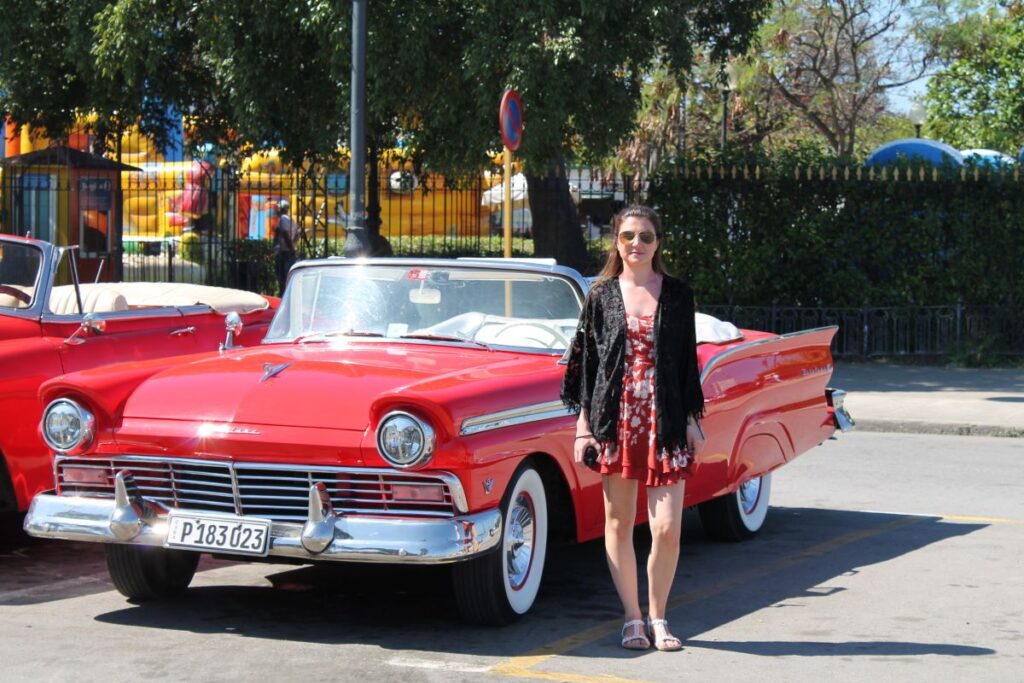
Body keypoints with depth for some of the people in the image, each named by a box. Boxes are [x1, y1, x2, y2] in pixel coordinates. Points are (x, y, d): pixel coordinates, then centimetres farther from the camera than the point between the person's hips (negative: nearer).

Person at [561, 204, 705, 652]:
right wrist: (583, 421, 1)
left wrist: (692, 420, 5)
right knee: (619, 523, 4)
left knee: (667, 528, -7)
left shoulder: (677, 295, 7)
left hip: (664, 421, 0)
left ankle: (657, 618, 11)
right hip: (615, 419, 0)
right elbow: (584, 359, 7)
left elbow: (688, 361, 10)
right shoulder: (601, 295, 6)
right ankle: (632, 619, 15)